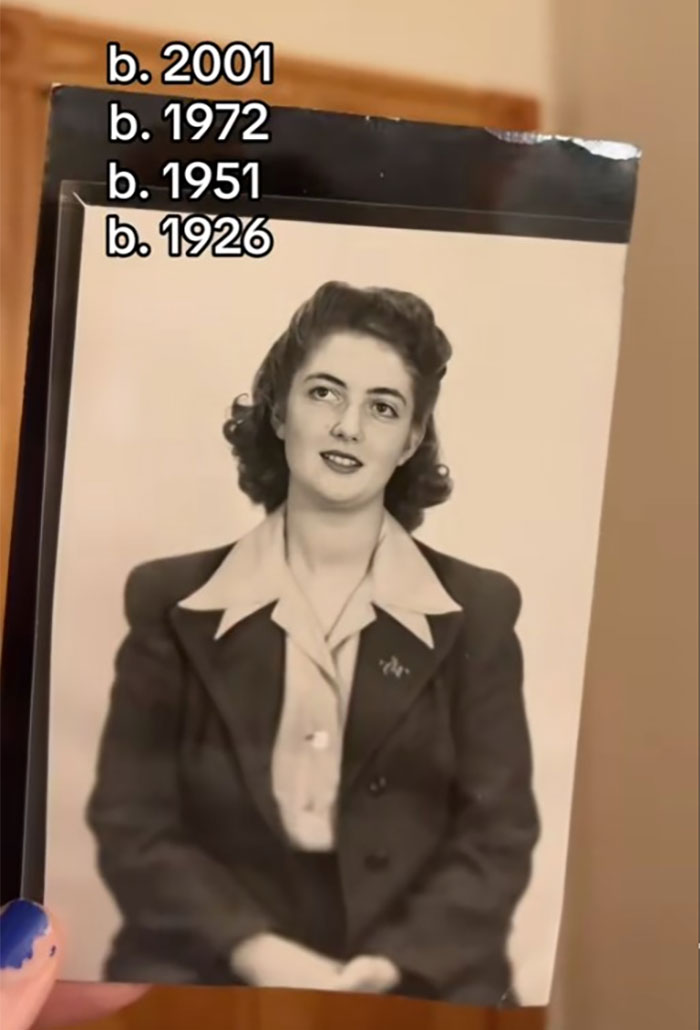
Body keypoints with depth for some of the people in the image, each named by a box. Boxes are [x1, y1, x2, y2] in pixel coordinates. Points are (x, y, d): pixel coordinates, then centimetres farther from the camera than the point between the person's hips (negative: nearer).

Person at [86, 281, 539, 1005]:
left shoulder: (476, 612, 0)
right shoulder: (173, 601, -1)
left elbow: (497, 836, -1)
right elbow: (132, 826, -1)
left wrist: (385, 970, -13)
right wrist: (256, 953, -13)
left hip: (417, 988, 1)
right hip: (206, 980, 0)